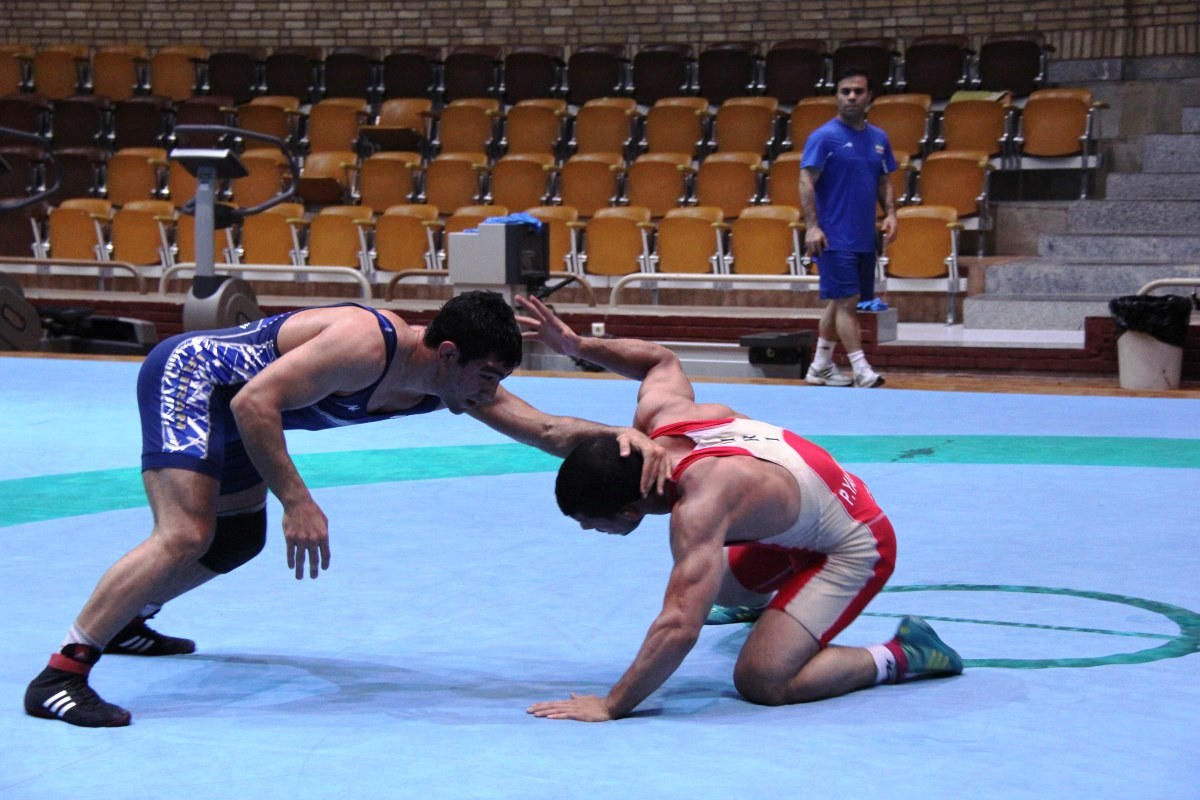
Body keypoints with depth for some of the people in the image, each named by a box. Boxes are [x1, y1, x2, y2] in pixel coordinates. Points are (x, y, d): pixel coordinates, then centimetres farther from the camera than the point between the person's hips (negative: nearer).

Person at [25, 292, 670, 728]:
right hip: (187, 373, -10)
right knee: (185, 537, -24)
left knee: (238, 540, 22)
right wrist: (297, 501, -36)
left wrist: (617, 435, -22)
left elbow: (546, 429, -5)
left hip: (226, 403, 10)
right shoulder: (368, 345, -31)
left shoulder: (455, 383, -5)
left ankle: (122, 623, 42)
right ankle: (59, 676, -21)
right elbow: (254, 402, -33)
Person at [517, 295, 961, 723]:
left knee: (762, 682, -22)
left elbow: (680, 628, -47)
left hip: (853, 548, -9)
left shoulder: (700, 503, -40)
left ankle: (900, 656, -3)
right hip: (798, 526, 9)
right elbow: (662, 359, 9)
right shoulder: (659, 410, -16)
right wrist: (578, 345, 3)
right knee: (705, 583, 27)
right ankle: (766, 601, 60)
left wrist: (610, 708, -43)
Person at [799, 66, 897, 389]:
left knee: (838, 302, 12)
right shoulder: (824, 137, -7)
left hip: (864, 238, 7)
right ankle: (861, 370, -11)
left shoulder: (878, 138, 12)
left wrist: (890, 213, 2)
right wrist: (812, 226, -19)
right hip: (834, 238, -6)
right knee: (847, 301, -10)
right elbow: (806, 182, -11)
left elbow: (884, 181, 19)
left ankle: (820, 366, 22)